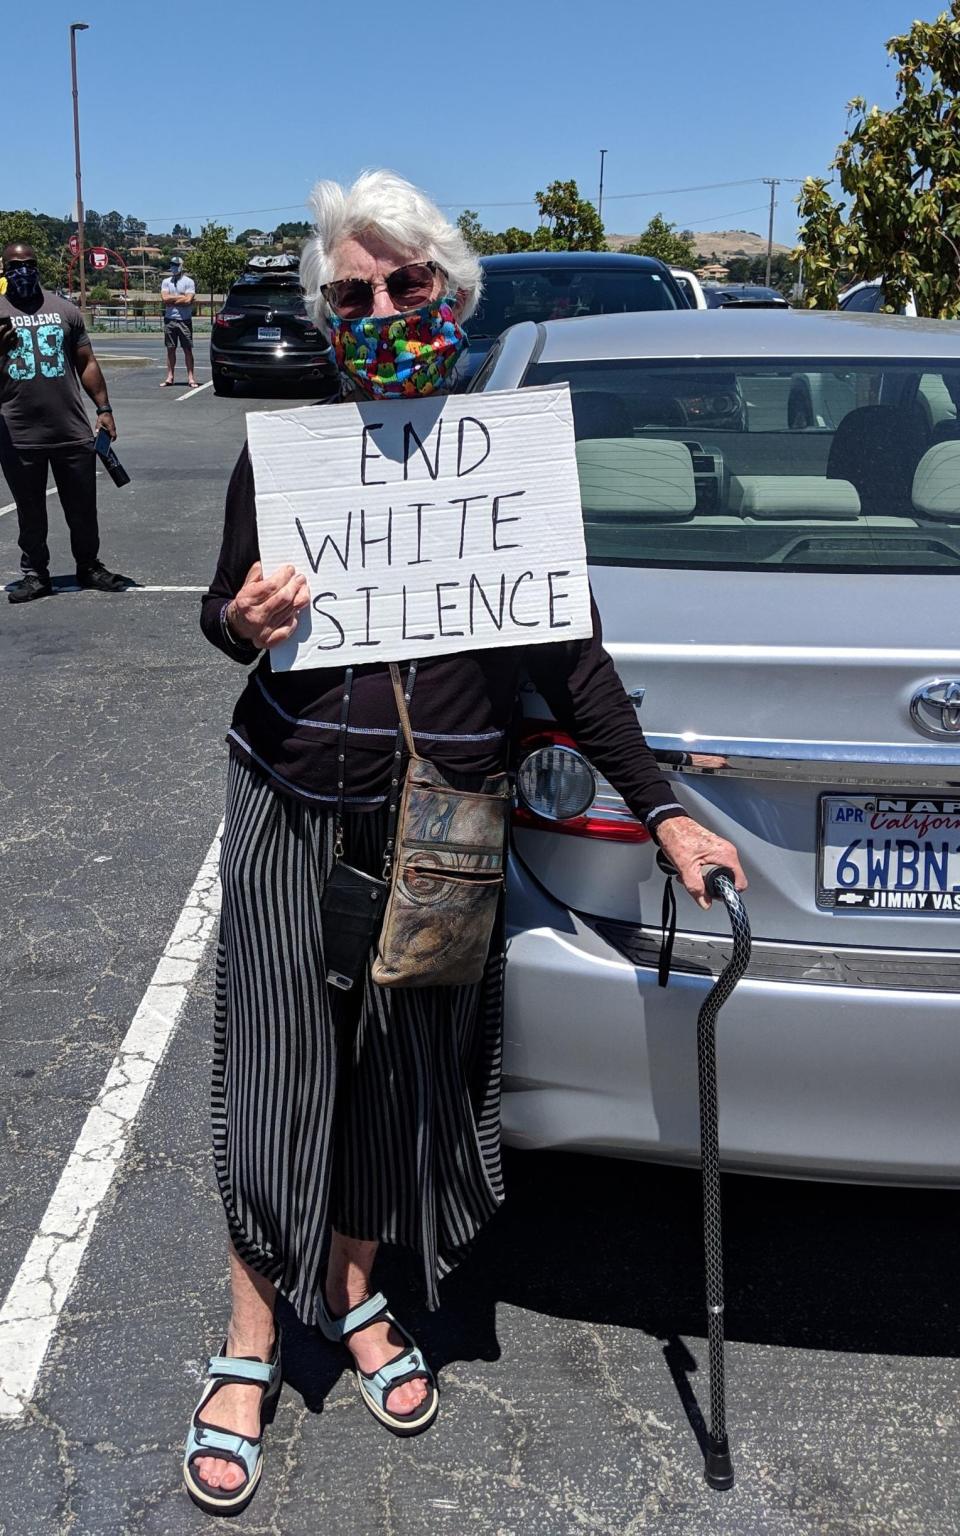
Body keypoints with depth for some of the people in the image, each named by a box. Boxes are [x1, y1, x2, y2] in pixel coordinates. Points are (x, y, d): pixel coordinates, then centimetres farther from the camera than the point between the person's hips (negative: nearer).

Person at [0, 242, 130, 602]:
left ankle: (89, 566, 24)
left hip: (73, 432, 1)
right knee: (30, 511, 8)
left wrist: (103, 408, 4)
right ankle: (35, 573, 18)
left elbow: (87, 364, 12)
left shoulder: (64, 309, 9)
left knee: (83, 506, 9)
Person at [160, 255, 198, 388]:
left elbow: (188, 300, -13)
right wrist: (181, 297, -5)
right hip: (170, 320, 4)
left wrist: (171, 300, -6)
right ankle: (170, 377, 9)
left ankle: (191, 378, -2)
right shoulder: (166, 282, 11)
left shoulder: (188, 282, 0)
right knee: (170, 349, 5)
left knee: (188, 349, -3)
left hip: (184, 320, -3)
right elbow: (164, 298, -3)